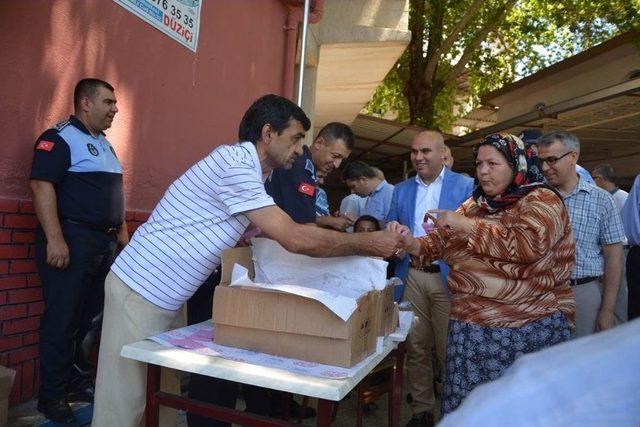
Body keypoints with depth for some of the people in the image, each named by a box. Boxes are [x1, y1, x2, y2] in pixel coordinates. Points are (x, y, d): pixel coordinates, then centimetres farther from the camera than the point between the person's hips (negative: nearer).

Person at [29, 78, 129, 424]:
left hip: (105, 243, 8)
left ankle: (81, 382, 28)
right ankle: (52, 396, 13)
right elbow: (42, 185, -17)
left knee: (91, 318, 14)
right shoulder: (59, 138, -7)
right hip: (71, 239, -8)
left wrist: (122, 230, 18)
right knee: (62, 320, 0)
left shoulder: (105, 144, 19)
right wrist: (55, 239, -23)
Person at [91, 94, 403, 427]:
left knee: (165, 396, 14)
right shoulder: (235, 162, -20)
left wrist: (356, 241, 10)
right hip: (141, 290, -9)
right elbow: (295, 239, -24)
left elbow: (282, 234, 14)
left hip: (166, 297, 9)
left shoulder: (250, 171, 11)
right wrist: (369, 243, -14)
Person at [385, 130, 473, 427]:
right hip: (411, 277, 4)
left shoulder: (466, 186, -1)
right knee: (416, 347, 10)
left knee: (448, 350, 4)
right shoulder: (401, 190, 12)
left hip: (448, 278, -3)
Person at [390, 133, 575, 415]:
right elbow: (441, 243, 12)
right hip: (470, 327, 5)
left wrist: (465, 225, -18)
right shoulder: (474, 205, 14)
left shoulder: (542, 200, -4)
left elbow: (527, 244, -22)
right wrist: (412, 244, -9)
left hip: (527, 330, -5)